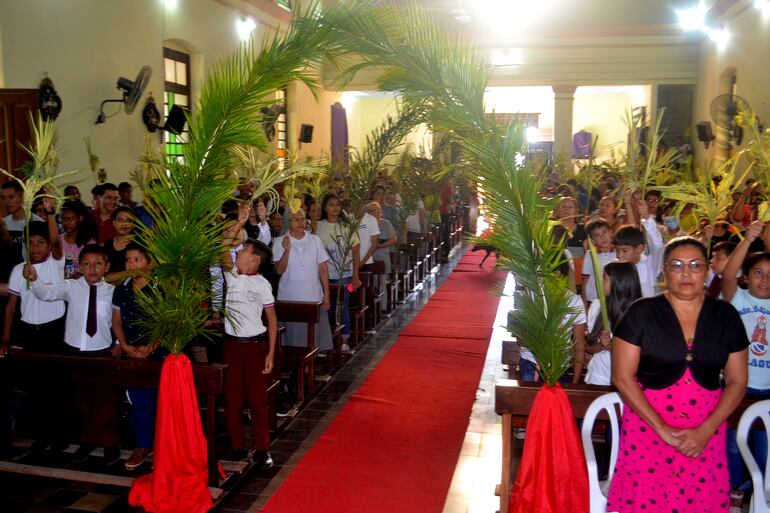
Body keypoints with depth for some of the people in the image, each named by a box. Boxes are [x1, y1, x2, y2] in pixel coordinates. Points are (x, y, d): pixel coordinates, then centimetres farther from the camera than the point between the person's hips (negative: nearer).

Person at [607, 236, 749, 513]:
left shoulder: (726, 316, 4)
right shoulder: (642, 312, -5)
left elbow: (737, 381, 5)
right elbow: (623, 376, -7)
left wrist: (705, 431, -6)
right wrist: (662, 429, -11)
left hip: (706, 432, 2)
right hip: (647, 426, -2)